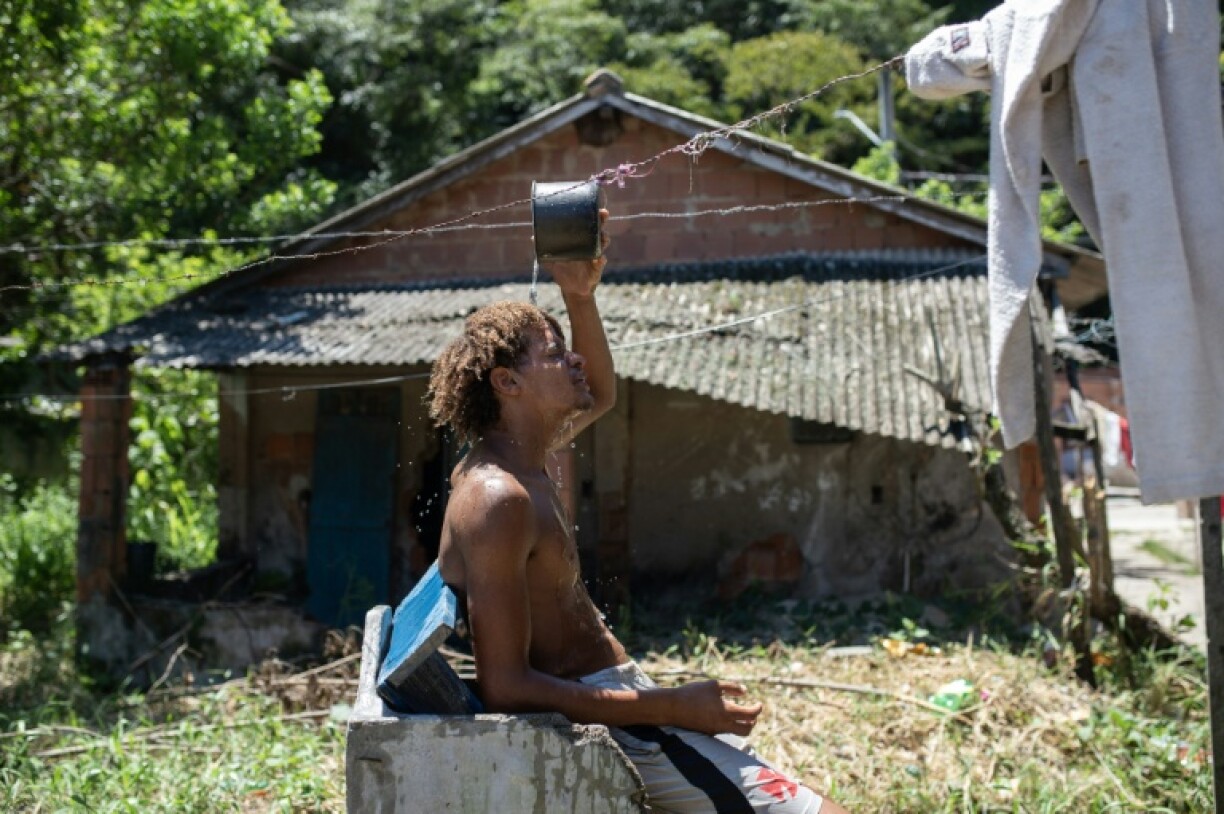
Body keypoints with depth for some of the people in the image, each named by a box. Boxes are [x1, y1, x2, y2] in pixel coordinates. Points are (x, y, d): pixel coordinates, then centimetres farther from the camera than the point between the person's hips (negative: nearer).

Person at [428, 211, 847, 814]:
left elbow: (599, 395, 30)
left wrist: (580, 296, 11)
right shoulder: (498, 498, -20)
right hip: (601, 715, -11)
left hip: (619, 692, 11)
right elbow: (504, 687, -25)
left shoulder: (516, 457, 10)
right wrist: (676, 708, -23)